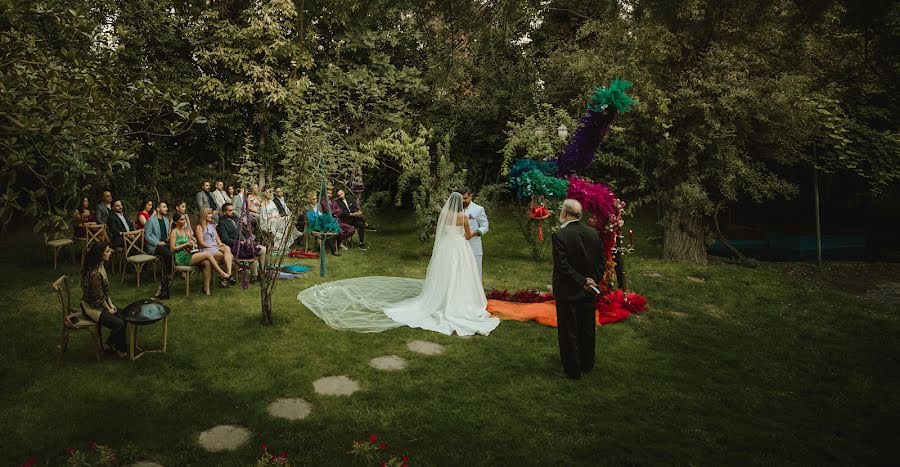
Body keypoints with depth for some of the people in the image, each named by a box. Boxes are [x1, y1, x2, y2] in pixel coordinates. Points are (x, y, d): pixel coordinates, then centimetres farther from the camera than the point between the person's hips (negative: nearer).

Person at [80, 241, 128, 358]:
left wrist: (111, 304, 6)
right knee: (119, 324, -15)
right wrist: (109, 309, -6)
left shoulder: (101, 266, 0)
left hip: (100, 304, 10)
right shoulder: (95, 274, -29)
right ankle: (121, 350, 7)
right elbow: (99, 298, -20)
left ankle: (110, 343, 20)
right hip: (92, 308, -10)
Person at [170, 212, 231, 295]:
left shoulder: (185, 230, 20)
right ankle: (222, 273, -11)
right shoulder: (174, 232, -3)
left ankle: (206, 288, -23)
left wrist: (192, 243, 6)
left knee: (207, 263, -21)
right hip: (182, 258, -7)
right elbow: (172, 249, -10)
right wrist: (185, 244, -11)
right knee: (207, 254, -21)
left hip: (188, 255, 7)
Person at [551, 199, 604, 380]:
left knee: (569, 332, 8)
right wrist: (592, 281, 3)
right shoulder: (594, 233, -2)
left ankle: (573, 370, 20)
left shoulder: (560, 235, -19)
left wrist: (582, 282, -14)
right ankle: (587, 365, 35)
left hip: (568, 292, -6)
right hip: (589, 292, 6)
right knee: (588, 329, 19)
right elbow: (601, 261, 2)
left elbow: (562, 265, -22)